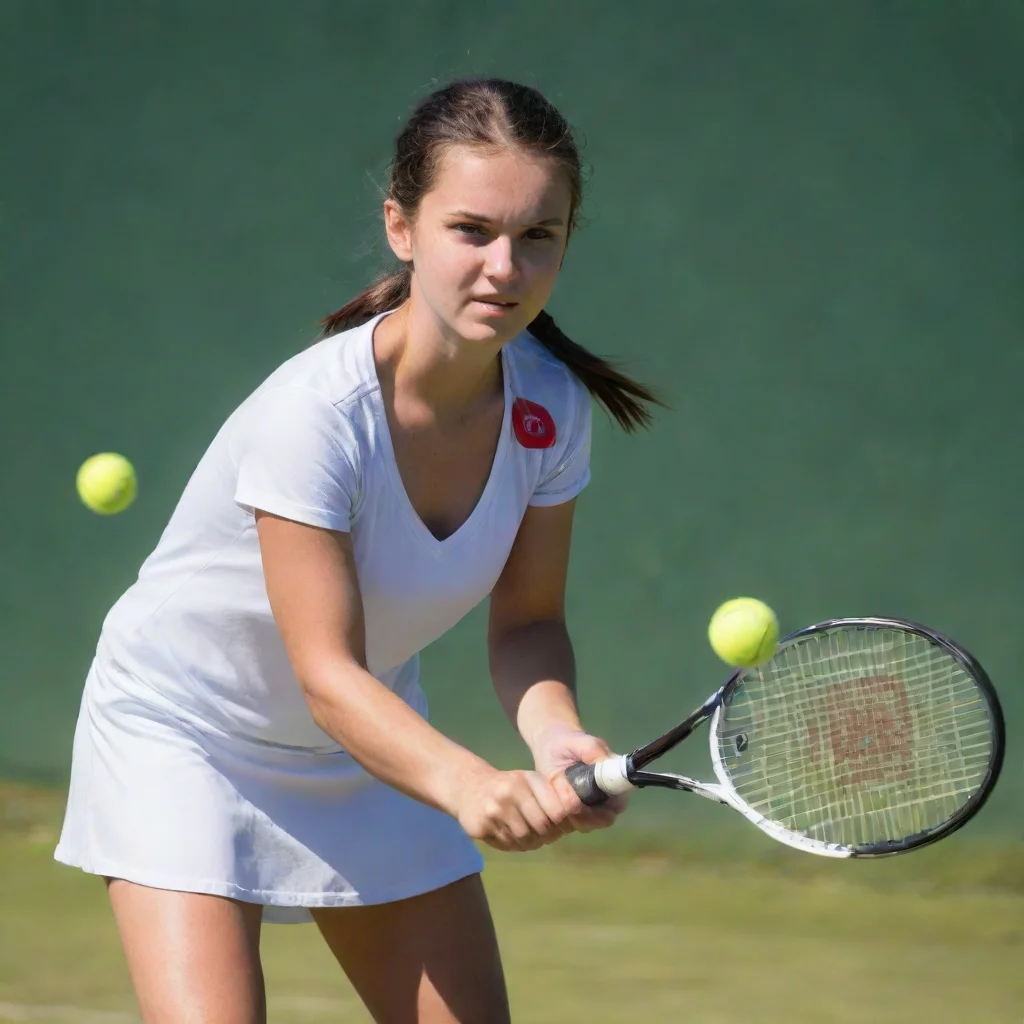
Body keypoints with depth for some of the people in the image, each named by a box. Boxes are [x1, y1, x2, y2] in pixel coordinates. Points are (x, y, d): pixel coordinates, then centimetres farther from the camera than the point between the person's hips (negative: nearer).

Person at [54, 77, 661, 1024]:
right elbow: (328, 676, -33)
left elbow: (526, 621, -7)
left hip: (376, 738, 6)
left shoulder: (549, 408, -15)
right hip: (182, 732, -6)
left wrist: (555, 734, -29)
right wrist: (467, 785, -50)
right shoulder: (315, 414, -33)